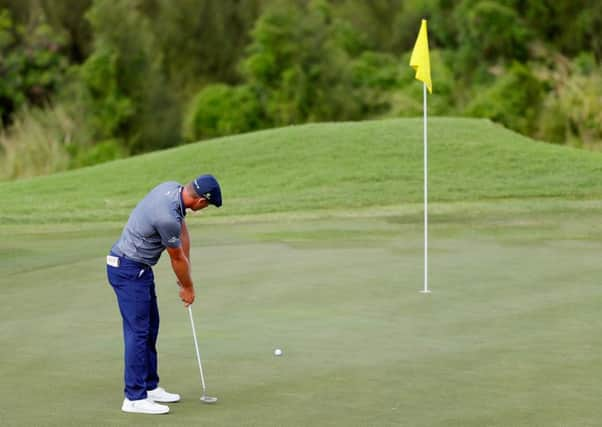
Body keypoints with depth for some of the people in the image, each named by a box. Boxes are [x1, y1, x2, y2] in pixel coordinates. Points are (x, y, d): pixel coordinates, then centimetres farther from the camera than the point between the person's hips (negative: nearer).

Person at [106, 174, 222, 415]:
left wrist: (185, 273, 10)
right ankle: (134, 398, -8)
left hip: (139, 268, 10)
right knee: (138, 331, -9)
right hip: (129, 270, -10)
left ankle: (149, 387, 22)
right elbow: (177, 258, -12)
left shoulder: (173, 188, -2)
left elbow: (183, 232, 10)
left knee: (150, 326, 15)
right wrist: (188, 288, 5)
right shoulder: (167, 217, -29)